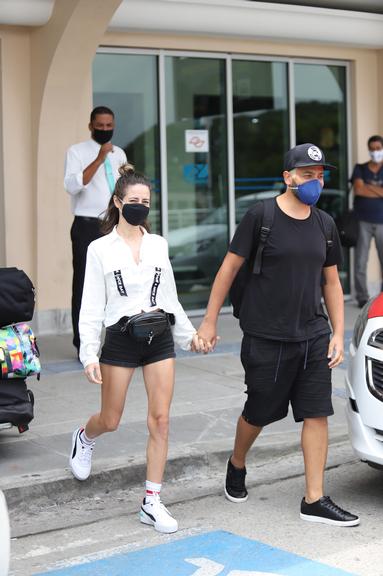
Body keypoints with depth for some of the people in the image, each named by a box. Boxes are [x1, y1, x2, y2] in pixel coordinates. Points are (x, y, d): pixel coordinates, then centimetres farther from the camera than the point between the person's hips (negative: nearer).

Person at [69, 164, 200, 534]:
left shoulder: (158, 245, 8)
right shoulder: (101, 249, -2)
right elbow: (91, 307, -4)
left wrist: (188, 334, 20)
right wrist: (90, 355, -10)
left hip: (159, 336, 3)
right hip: (121, 337, -3)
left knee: (160, 420, -3)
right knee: (110, 420, 7)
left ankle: (152, 502, 5)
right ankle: (84, 438, 45)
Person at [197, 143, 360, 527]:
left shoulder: (324, 224, 9)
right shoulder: (260, 217, -7)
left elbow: (331, 282, 14)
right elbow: (229, 268, -3)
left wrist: (338, 334, 7)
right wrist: (209, 321, -4)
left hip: (313, 336, 4)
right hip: (266, 337, -4)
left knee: (317, 414, -1)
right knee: (259, 413, 9)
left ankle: (314, 500, 6)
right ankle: (236, 466, 39)